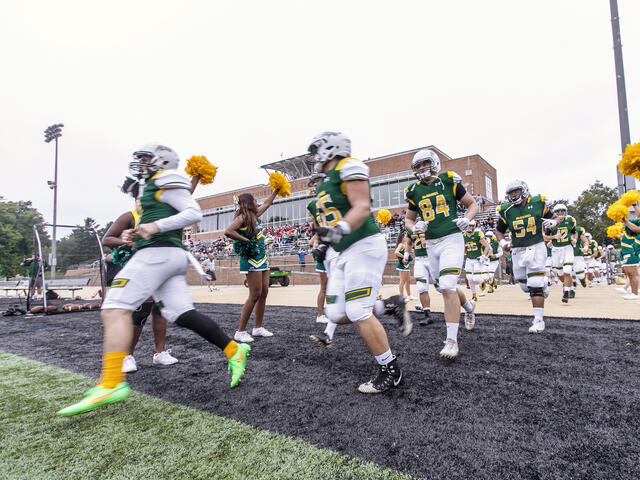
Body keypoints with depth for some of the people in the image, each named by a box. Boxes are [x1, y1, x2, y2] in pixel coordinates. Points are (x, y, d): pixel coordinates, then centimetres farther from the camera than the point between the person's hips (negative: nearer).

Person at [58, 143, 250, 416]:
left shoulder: (165, 182, 1)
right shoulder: (152, 188, 31)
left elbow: (194, 213, -11)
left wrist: (156, 226, -18)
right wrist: (134, 235, 18)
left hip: (158, 252, -10)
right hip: (172, 257, 10)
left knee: (115, 309, -14)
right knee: (181, 314, 3)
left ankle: (111, 384, -20)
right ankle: (233, 350, 4)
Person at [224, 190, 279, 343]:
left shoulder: (254, 215, 15)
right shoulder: (242, 217, -10)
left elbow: (267, 203, 30)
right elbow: (228, 231, -25)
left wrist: (276, 190, 31)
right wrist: (246, 240, -19)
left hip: (261, 259, 9)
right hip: (251, 260, -9)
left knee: (264, 293, 9)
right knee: (255, 295, -10)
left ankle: (258, 327, 18)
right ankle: (240, 331, -3)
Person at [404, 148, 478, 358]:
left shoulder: (449, 181, -1)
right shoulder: (415, 191, 8)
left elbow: (472, 204, 7)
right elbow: (409, 218, 18)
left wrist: (466, 219, -12)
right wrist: (414, 227, -4)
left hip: (451, 240, -5)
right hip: (431, 244, 5)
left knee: (447, 287, -17)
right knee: (444, 288, 14)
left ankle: (452, 341, -11)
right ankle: (469, 306, 47)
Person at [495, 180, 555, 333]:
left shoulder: (538, 203, -3)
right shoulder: (507, 211, -1)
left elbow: (552, 217, 12)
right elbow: (499, 231, 10)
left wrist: (552, 222, -12)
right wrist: (503, 242, -9)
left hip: (536, 248, -3)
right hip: (518, 251, 3)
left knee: (535, 286, -12)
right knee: (525, 286, 13)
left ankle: (539, 320, -6)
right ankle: (542, 284, 46)